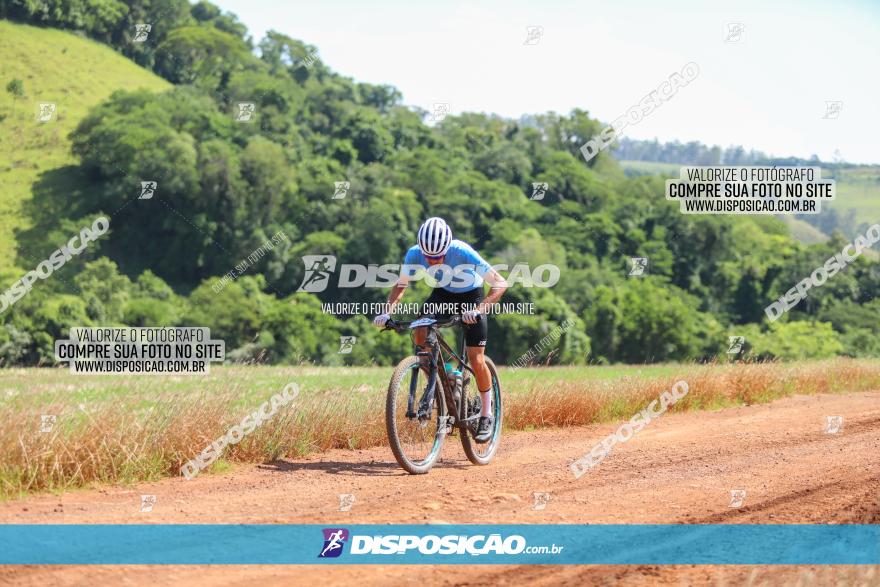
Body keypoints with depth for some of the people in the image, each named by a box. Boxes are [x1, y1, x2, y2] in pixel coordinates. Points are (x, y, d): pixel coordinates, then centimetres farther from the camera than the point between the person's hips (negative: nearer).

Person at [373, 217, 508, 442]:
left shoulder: (463, 252, -36)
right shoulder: (414, 254, -26)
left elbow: (500, 283, -36)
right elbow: (400, 286, -11)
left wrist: (479, 310, -50)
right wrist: (388, 312, -30)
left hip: (471, 297, -4)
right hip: (442, 294, 4)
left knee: (476, 359, -10)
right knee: (421, 335, -22)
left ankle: (486, 416, 8)